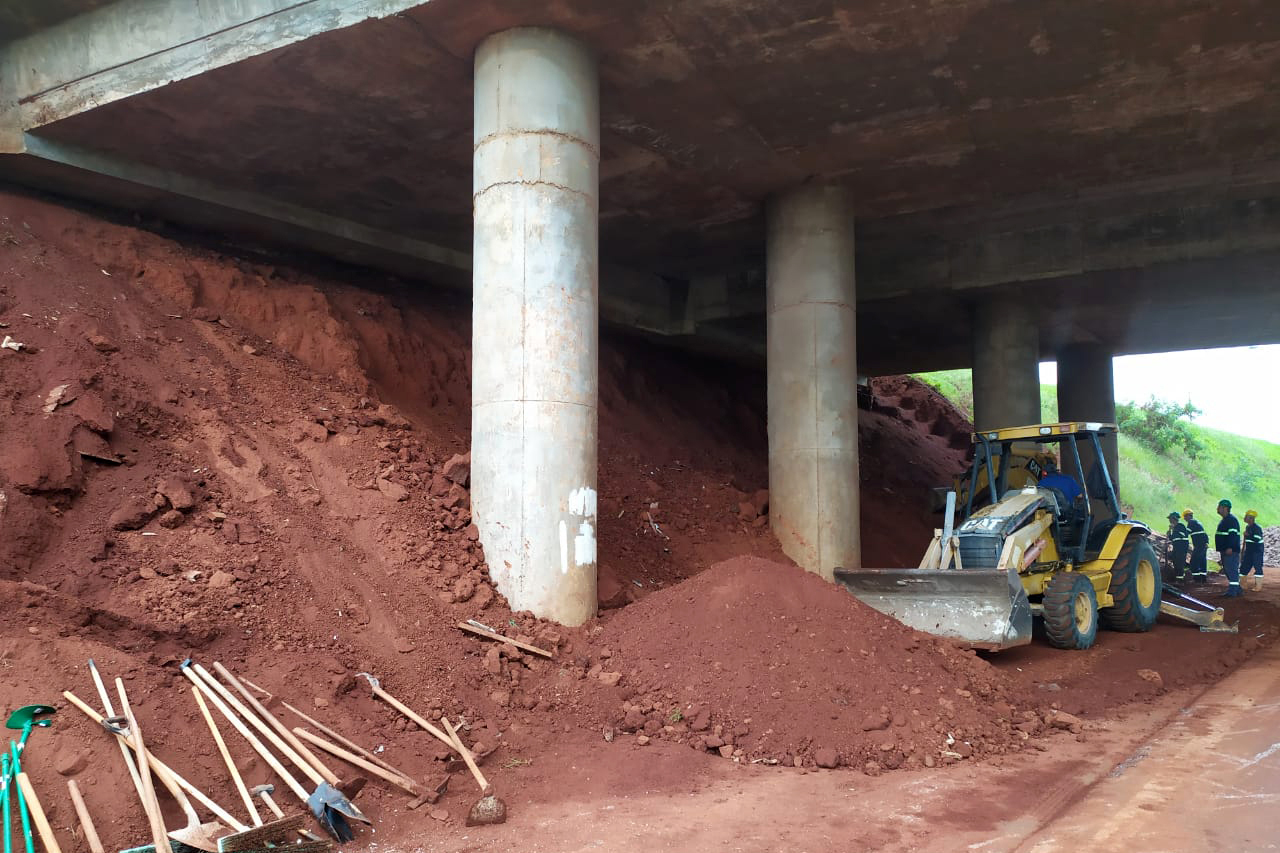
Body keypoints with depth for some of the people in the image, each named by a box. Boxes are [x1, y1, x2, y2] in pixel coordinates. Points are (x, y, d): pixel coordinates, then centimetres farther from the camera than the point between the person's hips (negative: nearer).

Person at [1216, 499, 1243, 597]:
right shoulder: (1224, 520, 19)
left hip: (1231, 551, -11)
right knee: (1227, 570, 14)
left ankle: (1232, 591, -11)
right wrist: (1221, 549, 25)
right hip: (1224, 550, 11)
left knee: (1231, 570, -10)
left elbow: (1233, 534, -22)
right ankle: (1237, 589, 22)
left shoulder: (1232, 519, -13)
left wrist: (1230, 547, -28)